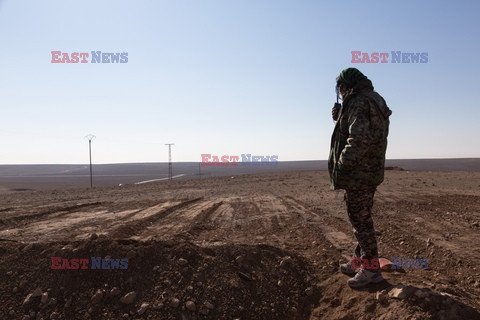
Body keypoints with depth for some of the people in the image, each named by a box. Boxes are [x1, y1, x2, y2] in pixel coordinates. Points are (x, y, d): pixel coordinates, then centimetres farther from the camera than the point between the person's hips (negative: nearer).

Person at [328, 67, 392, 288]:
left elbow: (359, 140, -26)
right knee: (361, 218, 17)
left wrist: (340, 166, -17)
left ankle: (371, 269, 10)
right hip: (371, 172, 10)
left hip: (358, 174, -10)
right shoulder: (374, 101, 17)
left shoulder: (360, 102, -16)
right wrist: (340, 119, 11)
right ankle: (359, 262, 30)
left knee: (360, 220, -1)